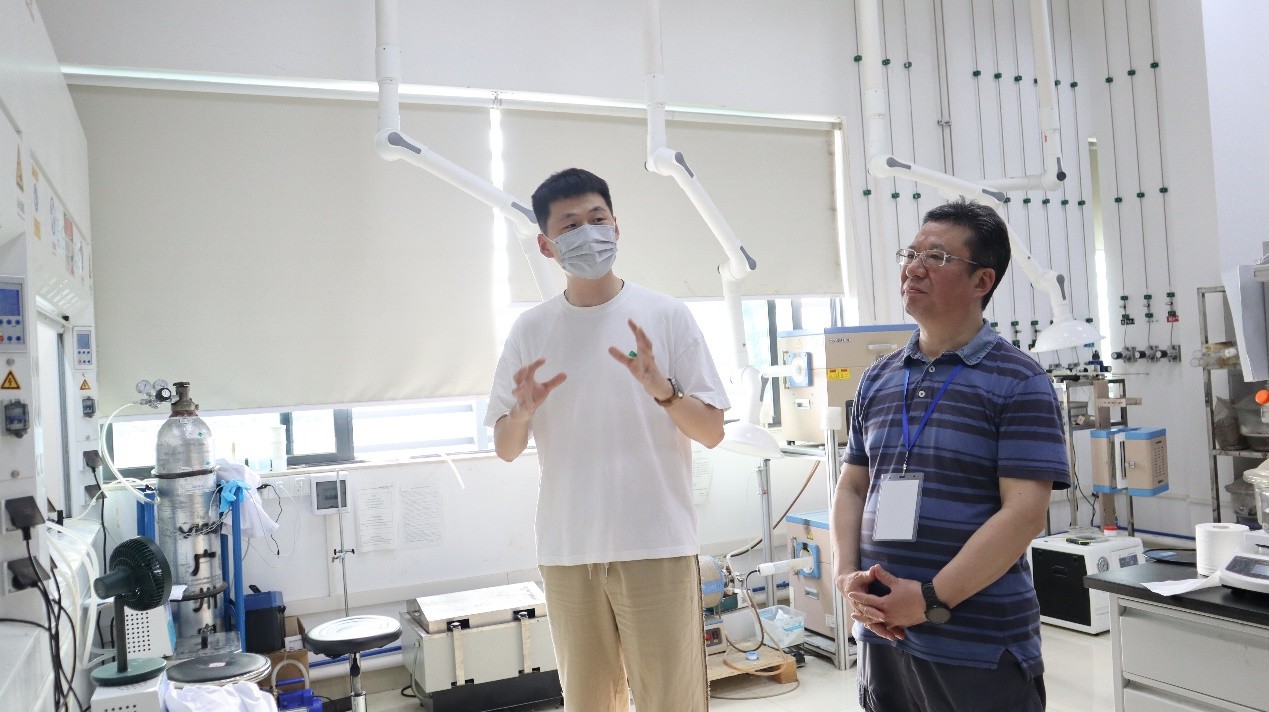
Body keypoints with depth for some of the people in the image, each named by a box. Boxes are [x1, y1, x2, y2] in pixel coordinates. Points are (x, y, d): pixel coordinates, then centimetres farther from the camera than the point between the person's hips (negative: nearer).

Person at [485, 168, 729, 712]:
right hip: (567, 550, 2)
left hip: (658, 545, -2)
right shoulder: (529, 330, 4)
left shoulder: (666, 316, -2)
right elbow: (505, 450, 7)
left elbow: (712, 433, -2)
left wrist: (661, 387, -20)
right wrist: (522, 411, -14)